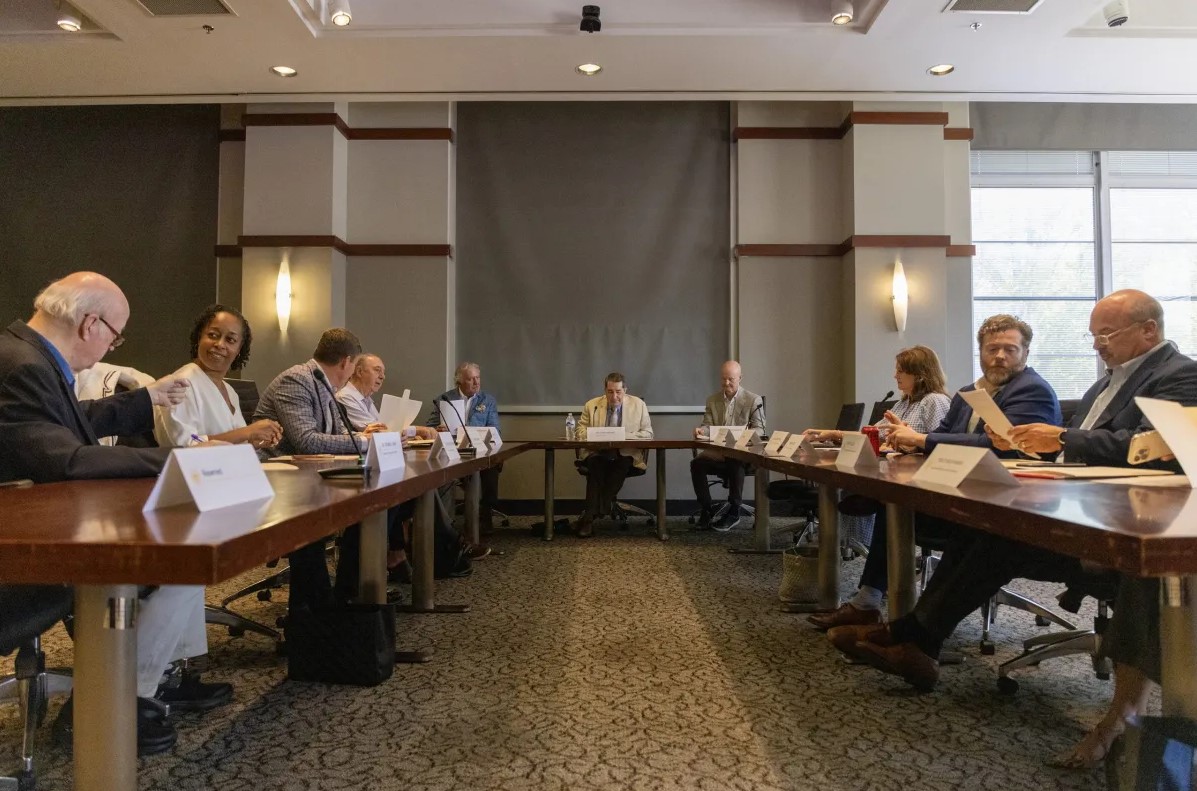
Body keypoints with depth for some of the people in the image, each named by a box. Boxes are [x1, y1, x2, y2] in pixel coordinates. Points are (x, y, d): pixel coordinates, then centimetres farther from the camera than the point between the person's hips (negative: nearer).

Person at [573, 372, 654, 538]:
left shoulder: (638, 405, 5)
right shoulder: (592, 405, 7)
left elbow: (648, 433, 3)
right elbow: (581, 428, 14)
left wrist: (624, 435, -14)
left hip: (626, 455, -1)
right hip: (598, 453, 1)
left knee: (621, 467, -34)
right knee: (594, 466, -34)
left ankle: (589, 516, -32)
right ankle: (591, 517, -35)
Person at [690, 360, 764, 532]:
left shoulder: (754, 400, 6)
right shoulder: (712, 400, 16)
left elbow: (759, 429, 0)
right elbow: (707, 426, 13)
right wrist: (701, 431, -12)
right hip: (717, 451, 3)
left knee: (736, 465, -38)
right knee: (696, 463, -28)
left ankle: (733, 512, -21)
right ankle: (707, 509, -13)